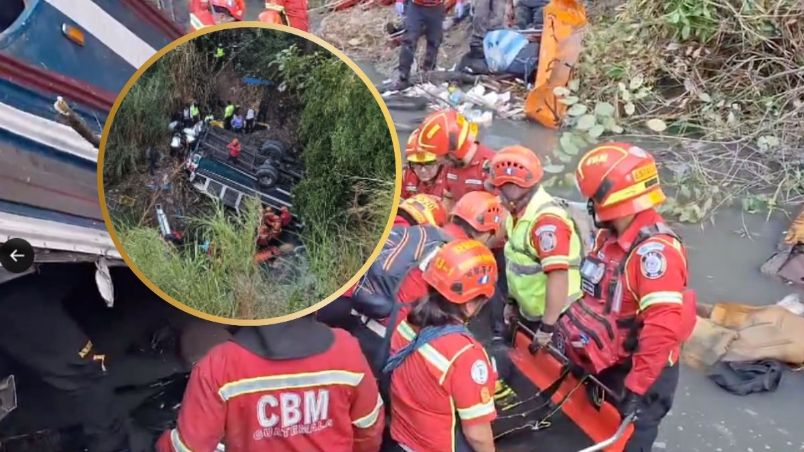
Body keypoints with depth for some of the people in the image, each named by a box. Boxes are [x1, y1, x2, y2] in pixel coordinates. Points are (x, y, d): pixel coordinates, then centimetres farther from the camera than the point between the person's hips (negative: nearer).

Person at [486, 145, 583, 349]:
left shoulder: (547, 220, -27)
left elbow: (558, 277, -31)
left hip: (555, 317, -9)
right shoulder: (519, 213, 4)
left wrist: (547, 327, -27)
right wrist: (513, 302, 18)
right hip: (530, 312, 10)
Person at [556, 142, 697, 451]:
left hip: (639, 372, -8)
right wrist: (568, 326, 16)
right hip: (605, 365, 8)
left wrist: (637, 388, -29)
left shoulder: (654, 250, -28)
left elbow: (663, 327, -32)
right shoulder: (609, 236, 0)